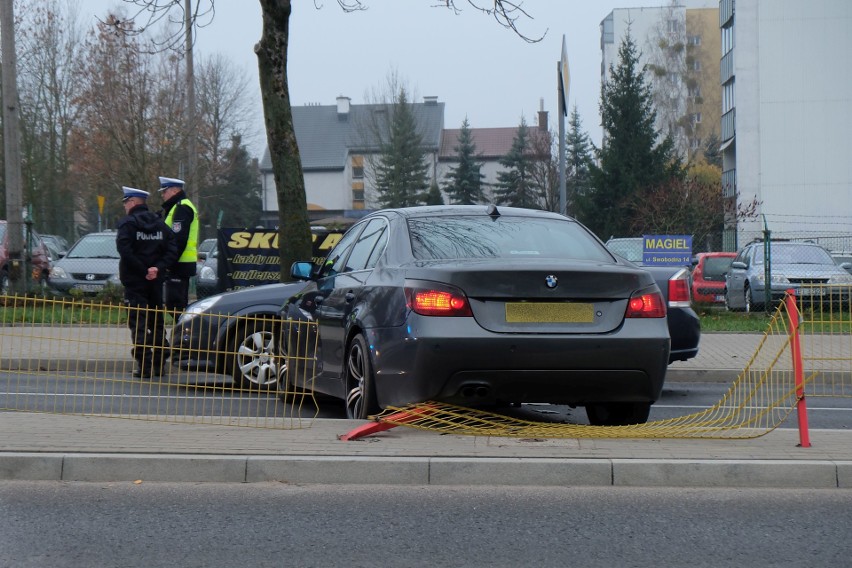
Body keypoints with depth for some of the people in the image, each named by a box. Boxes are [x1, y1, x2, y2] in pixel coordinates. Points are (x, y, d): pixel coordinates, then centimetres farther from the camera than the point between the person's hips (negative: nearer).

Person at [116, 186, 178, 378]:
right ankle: (159, 364, 15)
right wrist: (158, 268, -7)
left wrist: (142, 270, -17)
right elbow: (172, 249, 0)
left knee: (138, 322, -5)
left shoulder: (127, 223, -7)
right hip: (156, 281, 5)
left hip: (134, 281, -5)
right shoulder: (159, 224, 10)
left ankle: (144, 366, -13)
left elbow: (124, 249, -21)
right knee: (157, 321, 14)